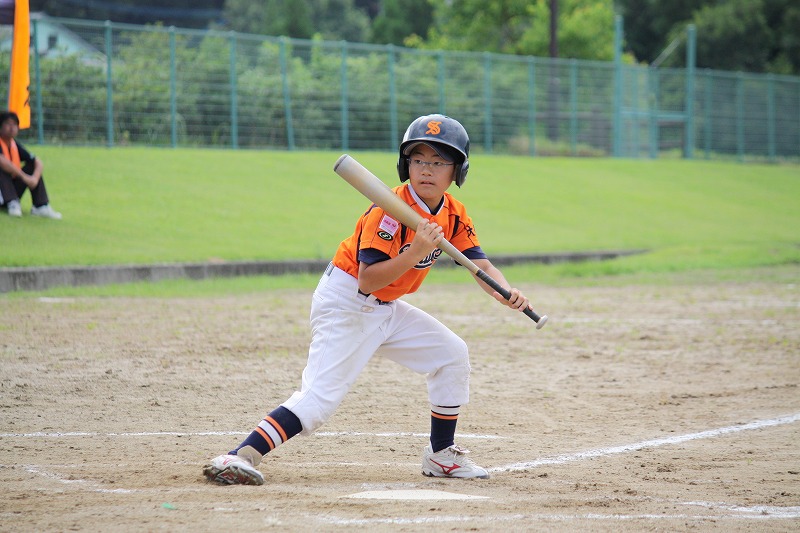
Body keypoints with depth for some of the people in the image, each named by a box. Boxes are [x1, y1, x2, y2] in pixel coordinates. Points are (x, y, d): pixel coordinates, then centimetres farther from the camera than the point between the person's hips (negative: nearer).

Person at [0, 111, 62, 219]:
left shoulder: (15, 145, 5)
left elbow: (37, 162, 0)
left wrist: (35, 178, -21)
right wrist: (24, 177, -33)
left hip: (13, 189, 6)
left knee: (32, 166, -3)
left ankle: (41, 206, -13)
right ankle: (12, 203, -33)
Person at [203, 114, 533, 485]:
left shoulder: (453, 214, 0)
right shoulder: (390, 209, -23)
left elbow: (481, 265, -1)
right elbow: (367, 280, -28)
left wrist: (504, 292, -21)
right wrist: (416, 252, -38)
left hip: (385, 309, 8)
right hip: (345, 304, -8)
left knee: (452, 354, 7)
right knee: (321, 398, -22)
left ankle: (441, 455, 20)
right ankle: (239, 458, -32)